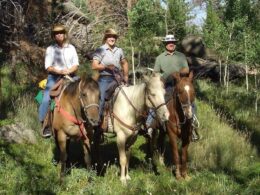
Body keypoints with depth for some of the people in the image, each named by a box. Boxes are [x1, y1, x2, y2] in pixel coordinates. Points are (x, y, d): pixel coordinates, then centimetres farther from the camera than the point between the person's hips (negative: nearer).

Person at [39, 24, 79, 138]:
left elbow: (76, 65, 7)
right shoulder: (50, 49, 5)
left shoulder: (71, 48, 12)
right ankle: (45, 125, -15)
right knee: (46, 98, -23)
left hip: (70, 77, 2)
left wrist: (69, 70, -14)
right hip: (54, 77, -2)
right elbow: (48, 67, -1)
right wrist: (60, 71, -18)